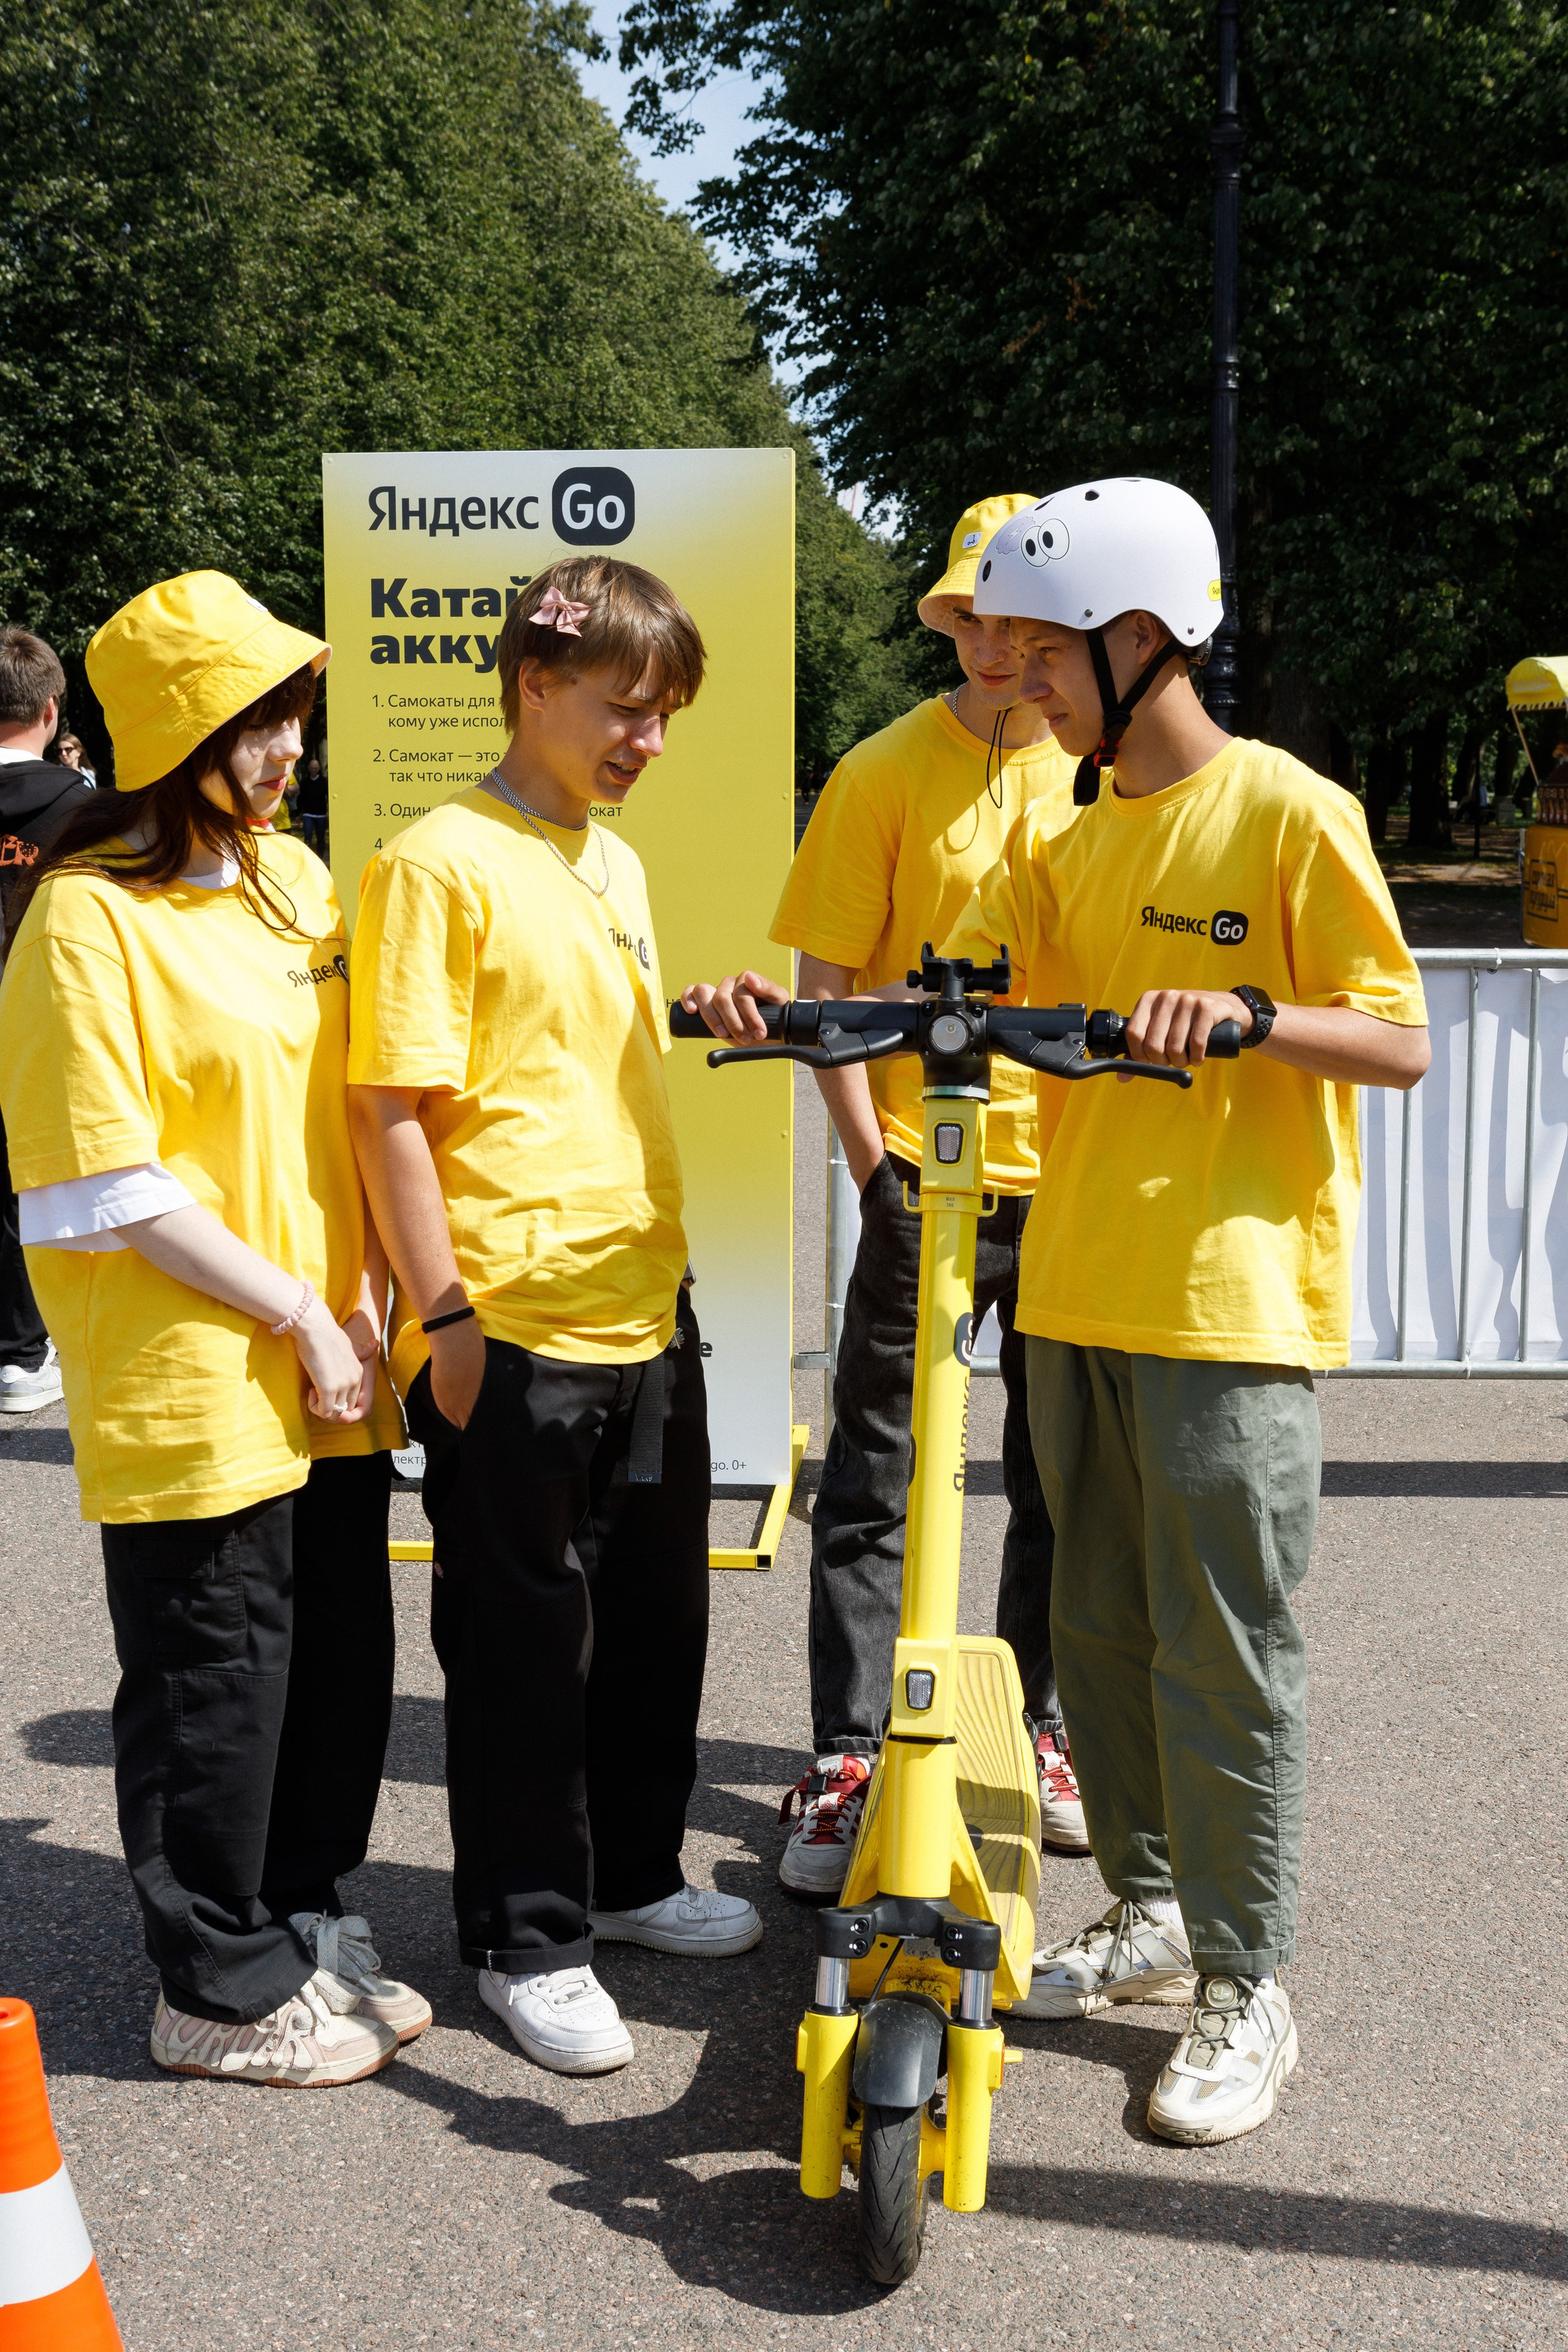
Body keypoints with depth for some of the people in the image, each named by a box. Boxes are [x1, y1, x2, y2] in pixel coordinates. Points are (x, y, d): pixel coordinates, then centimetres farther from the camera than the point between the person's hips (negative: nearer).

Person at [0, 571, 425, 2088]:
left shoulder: (290, 876, 10)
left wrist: (362, 1299, 3)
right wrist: (298, 1316, -14)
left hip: (331, 1384, 7)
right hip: (193, 1392, -7)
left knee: (340, 1668, 16)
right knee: (216, 1691, 5)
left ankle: (303, 1932, 36)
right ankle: (220, 1991, 23)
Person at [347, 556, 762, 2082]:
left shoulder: (617, 866, 13)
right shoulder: (441, 864, -11)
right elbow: (392, 1109, -14)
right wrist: (443, 1313, -16)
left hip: (646, 1313, 8)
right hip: (512, 1330, -8)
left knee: (656, 1617, 18)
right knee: (525, 1643, 5)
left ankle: (632, 1874, 36)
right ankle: (527, 1940, 21)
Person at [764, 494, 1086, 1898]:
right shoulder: (887, 774, -4)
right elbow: (829, 985, -4)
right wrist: (873, 1160, -11)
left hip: (1074, 1179, 3)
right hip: (925, 1179, -3)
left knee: (1062, 1482, 14)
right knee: (871, 1484, 1)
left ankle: (1039, 1731, 31)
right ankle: (847, 1766, 12)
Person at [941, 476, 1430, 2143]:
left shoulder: (1286, 813, -7)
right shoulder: (1058, 836, 13)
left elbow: (1400, 1043, -9)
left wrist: (1245, 1012, -26)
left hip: (1229, 1299, -6)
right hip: (1075, 1291, 7)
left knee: (1220, 1651, 0)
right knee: (1096, 1629, 14)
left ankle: (1245, 1987, 14)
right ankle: (1153, 1908, 32)